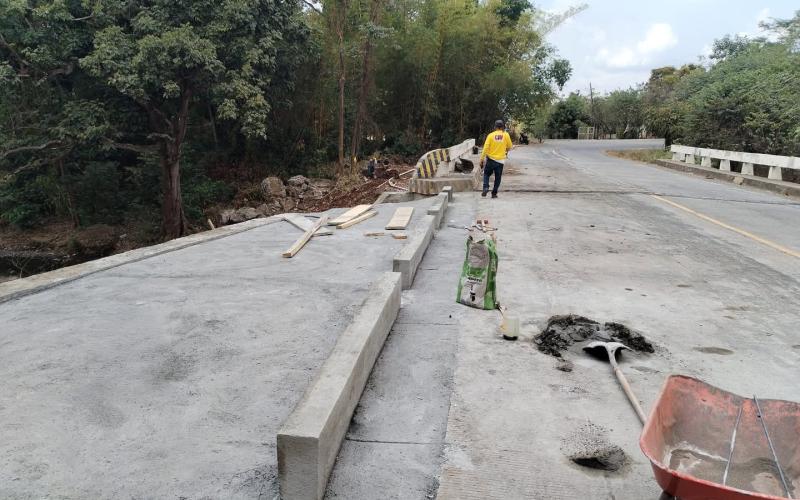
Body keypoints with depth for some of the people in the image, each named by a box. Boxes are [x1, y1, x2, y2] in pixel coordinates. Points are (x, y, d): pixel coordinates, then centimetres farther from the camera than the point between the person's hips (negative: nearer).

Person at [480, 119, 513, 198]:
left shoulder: (491, 135, -5)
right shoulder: (506, 135, -3)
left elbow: (485, 148, -9)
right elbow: (510, 147, 9)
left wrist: (482, 159, -5)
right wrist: (506, 151, 32)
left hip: (490, 159, 0)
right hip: (500, 160, 0)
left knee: (486, 174, 17)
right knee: (497, 177, 10)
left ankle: (485, 188, -4)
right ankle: (494, 193, 9)